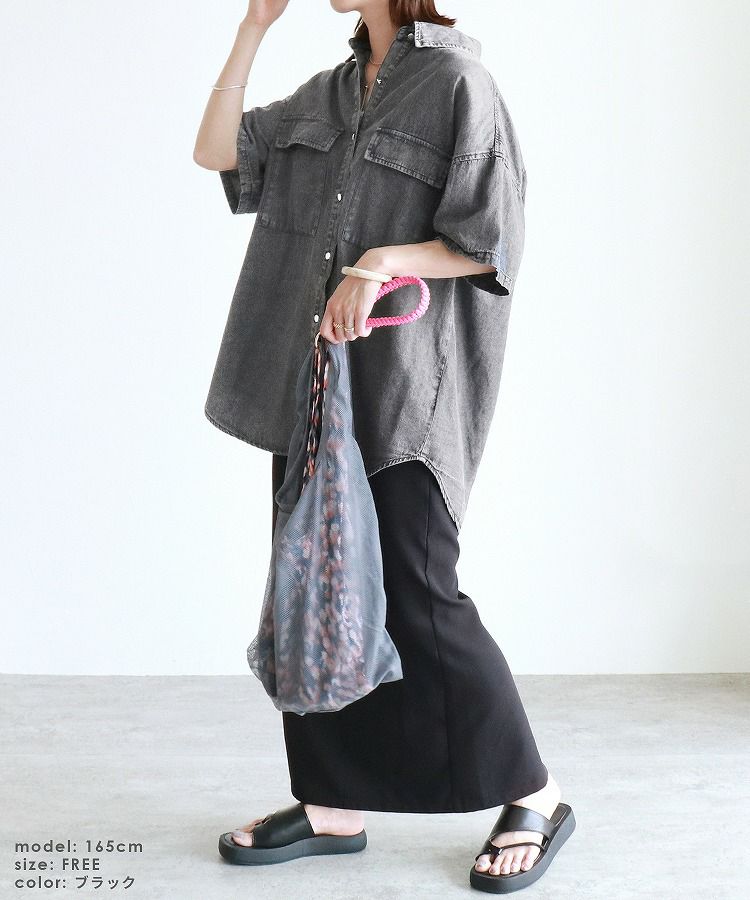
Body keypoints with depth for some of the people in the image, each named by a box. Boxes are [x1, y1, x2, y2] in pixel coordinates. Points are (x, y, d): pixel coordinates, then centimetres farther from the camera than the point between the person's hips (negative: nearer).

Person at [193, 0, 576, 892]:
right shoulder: (330, 91, 16)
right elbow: (218, 152, 11)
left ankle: (534, 798, 11)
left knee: (414, 599, -6)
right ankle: (332, 806, 20)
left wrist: (384, 259, -23)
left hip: (406, 388, -7)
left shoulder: (457, 81, -6)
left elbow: (491, 244, -10)